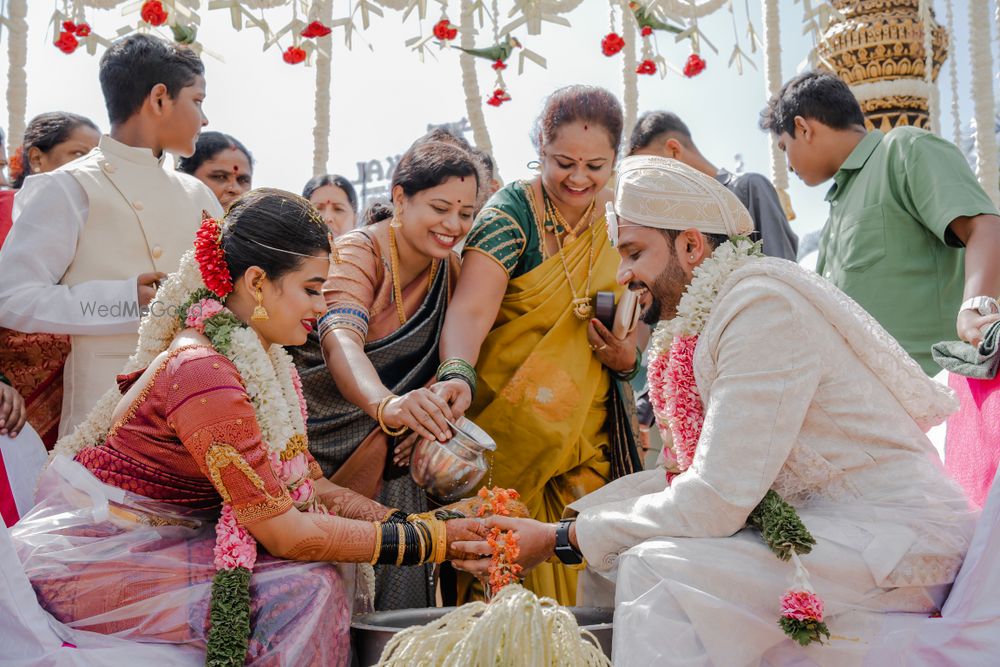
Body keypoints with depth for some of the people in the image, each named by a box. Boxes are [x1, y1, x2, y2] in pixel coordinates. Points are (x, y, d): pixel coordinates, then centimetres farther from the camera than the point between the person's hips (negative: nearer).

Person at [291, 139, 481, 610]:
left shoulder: (447, 267, 3)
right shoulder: (356, 253, -16)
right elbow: (341, 341, -35)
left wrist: (430, 411, -16)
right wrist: (388, 405, -55)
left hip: (394, 459, 5)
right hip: (324, 446, -5)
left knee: (400, 598, 1)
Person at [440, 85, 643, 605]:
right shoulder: (513, 211, -11)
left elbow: (632, 330, 14)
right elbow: (470, 309, -25)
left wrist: (625, 359, -8)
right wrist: (456, 375, -44)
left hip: (587, 432, 5)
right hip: (509, 434, -4)